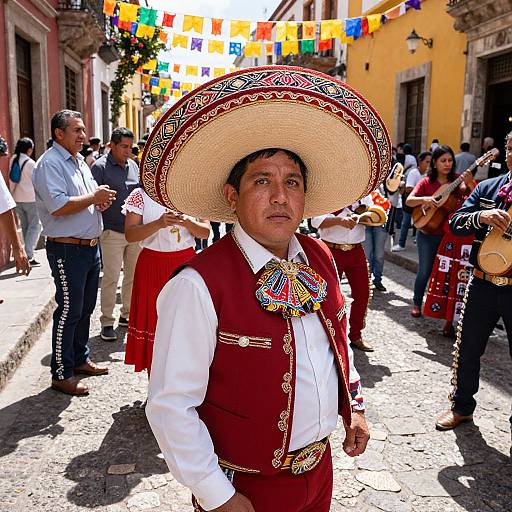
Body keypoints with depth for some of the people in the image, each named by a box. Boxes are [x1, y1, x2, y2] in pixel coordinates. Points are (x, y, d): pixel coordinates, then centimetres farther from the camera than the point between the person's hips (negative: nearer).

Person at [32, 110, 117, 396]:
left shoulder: (80, 162, 16)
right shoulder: (50, 163, -12)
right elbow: (58, 206, -24)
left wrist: (101, 201, 3)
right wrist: (94, 197, -15)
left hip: (91, 246, 9)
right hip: (68, 250, -9)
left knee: (85, 308, 17)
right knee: (69, 311, -2)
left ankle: (81, 359, 32)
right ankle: (62, 374, 10)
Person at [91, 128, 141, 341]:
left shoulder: (133, 166, 13)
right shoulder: (100, 167, -5)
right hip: (112, 232, -6)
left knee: (133, 276, 11)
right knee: (111, 278, -5)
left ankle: (127, 314, 26)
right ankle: (107, 322, 6)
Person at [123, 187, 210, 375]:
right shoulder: (140, 195, 0)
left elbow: (206, 232, 2)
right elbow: (130, 235, -9)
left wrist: (187, 221, -18)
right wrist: (159, 223, -24)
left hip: (186, 264, 2)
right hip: (153, 266, -1)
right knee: (153, 319, 3)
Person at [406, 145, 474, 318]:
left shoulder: (457, 181, 0)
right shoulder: (426, 182, -2)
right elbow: (408, 201, -10)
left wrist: (470, 183, -30)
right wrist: (425, 199, -28)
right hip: (427, 234, -1)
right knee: (425, 270, 3)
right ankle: (417, 304, 18)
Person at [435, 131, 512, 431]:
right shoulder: (488, 188, 7)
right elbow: (456, 223, 1)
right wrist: (481, 216, -18)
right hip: (483, 284, 3)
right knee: (467, 350, 12)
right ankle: (462, 406, 32)